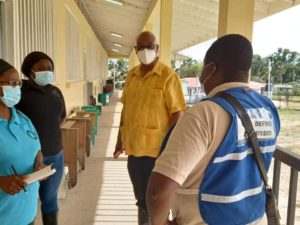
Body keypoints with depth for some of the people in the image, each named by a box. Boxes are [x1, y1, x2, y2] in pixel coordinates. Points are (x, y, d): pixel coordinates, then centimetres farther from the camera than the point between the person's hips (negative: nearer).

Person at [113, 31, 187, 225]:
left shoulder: (169, 76, -10)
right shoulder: (131, 75, 8)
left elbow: (177, 114, -12)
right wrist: (120, 139, 14)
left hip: (157, 149, -5)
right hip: (133, 147, 6)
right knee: (141, 198, 21)